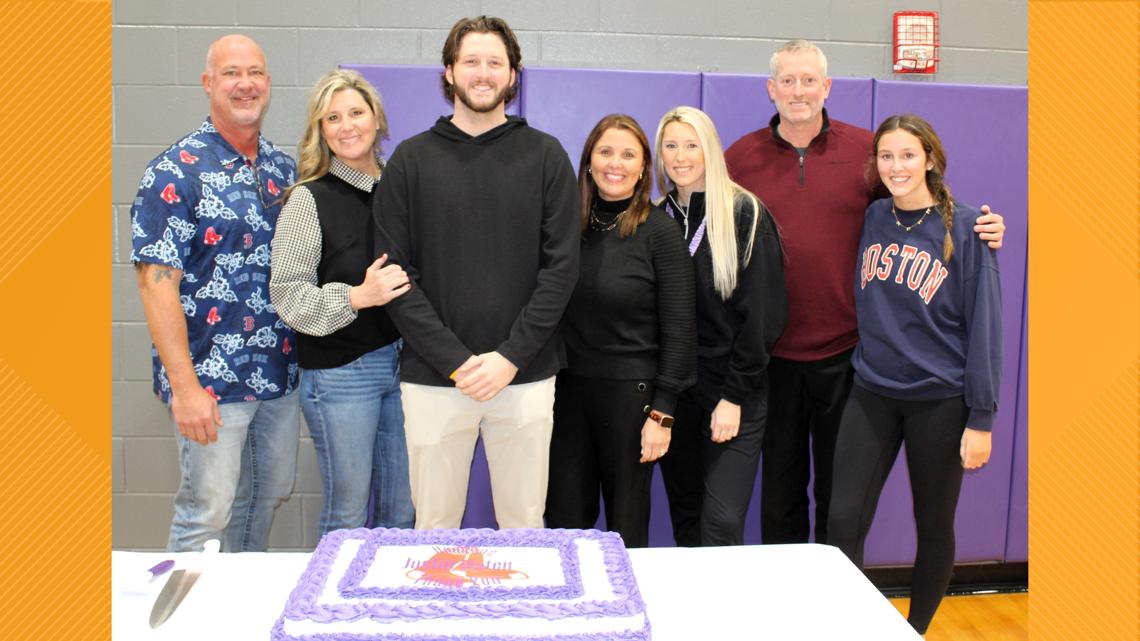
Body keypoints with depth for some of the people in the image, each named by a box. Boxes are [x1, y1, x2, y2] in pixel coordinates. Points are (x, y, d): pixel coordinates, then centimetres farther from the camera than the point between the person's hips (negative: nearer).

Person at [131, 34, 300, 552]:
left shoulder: (285, 170, 8)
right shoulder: (176, 171, -10)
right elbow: (156, 281, -15)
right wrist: (184, 386, -19)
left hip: (281, 373, 6)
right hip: (212, 378, -6)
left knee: (269, 495, 18)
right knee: (206, 512, 4)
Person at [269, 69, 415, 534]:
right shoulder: (309, 199, -7)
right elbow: (288, 295, -12)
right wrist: (359, 296, -23)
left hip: (402, 361, 4)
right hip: (340, 372, -4)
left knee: (403, 512, 14)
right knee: (348, 515, 8)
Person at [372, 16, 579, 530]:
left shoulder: (545, 155, 4)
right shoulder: (412, 159, 5)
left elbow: (561, 266, -2)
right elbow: (395, 272, -1)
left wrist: (511, 357, -11)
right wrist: (454, 361, -10)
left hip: (526, 376, 0)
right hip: (433, 376, 1)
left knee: (525, 525, 10)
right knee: (434, 528, 9)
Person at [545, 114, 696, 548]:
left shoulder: (659, 232, -6)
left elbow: (677, 328, -7)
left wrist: (662, 413, -10)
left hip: (630, 391, -3)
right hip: (568, 387, 3)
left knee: (626, 527, 10)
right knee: (564, 521, 9)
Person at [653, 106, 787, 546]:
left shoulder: (745, 213, -6)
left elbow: (763, 312, -9)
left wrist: (735, 396, -13)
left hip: (734, 393, -4)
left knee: (722, 523, -8)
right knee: (684, 518, 11)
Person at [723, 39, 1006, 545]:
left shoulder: (867, 152, 2)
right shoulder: (740, 158, 2)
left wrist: (979, 232, -7)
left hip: (845, 351, 0)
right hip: (771, 354, 0)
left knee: (839, 489, 13)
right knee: (780, 484, 14)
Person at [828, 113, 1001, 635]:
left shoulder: (964, 227, -7)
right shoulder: (872, 219, 4)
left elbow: (984, 325, -7)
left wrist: (981, 419, -9)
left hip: (939, 400, -3)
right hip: (872, 395, 3)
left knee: (934, 527, 12)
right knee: (843, 522, -4)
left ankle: (915, 629, 32)